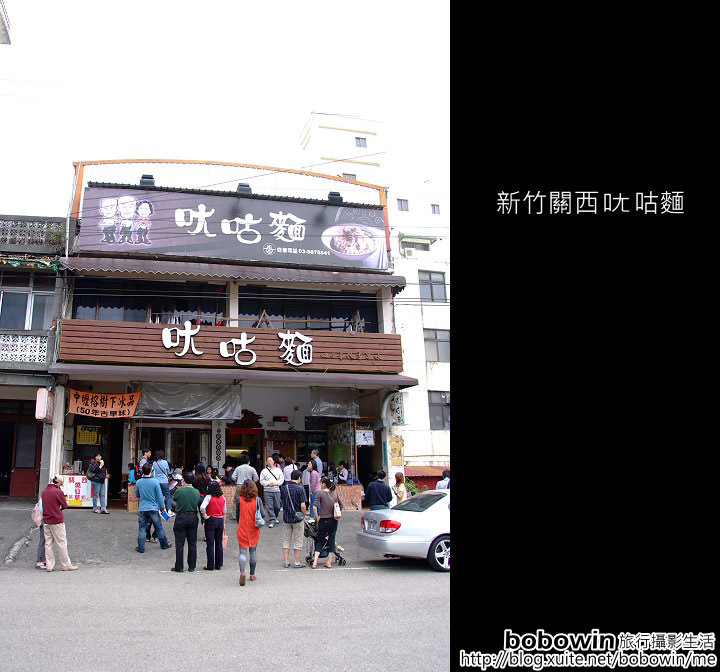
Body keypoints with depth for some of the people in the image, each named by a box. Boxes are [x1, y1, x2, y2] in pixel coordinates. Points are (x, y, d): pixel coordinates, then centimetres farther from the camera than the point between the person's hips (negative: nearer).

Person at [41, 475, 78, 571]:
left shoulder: (43, 492, 7)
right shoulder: (58, 492, -14)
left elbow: (42, 505, 13)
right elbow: (65, 506, -8)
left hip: (46, 521, 6)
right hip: (57, 521, -6)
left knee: (48, 543, 11)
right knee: (61, 543, 2)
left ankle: (49, 566, 14)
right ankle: (66, 565, 9)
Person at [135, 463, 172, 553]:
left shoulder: (139, 482, -4)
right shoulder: (155, 481, -12)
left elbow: (137, 495, 11)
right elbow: (159, 496, -7)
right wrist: (163, 507, 3)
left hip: (142, 509, 2)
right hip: (153, 508, -1)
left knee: (141, 528, 8)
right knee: (159, 527, 10)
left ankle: (141, 547, 9)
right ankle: (164, 544, 24)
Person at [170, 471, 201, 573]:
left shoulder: (178, 491, -12)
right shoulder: (197, 492, -3)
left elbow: (174, 500, 7)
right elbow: (200, 505, 4)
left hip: (181, 518, -3)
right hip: (193, 518, 3)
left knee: (179, 543, 5)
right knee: (192, 543, 10)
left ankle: (179, 567, 10)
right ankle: (191, 566, 15)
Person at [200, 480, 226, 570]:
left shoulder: (209, 497, -11)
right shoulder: (222, 498, 5)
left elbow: (202, 507, -27)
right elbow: (224, 512, 10)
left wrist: (205, 516, -12)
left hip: (211, 520, -5)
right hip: (220, 520, 5)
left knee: (210, 544, 3)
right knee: (219, 543, 11)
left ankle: (210, 565, 7)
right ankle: (219, 564, 16)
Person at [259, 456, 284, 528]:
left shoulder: (278, 470, 11)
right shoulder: (264, 471, 7)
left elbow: (282, 479, 7)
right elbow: (262, 481, 4)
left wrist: (275, 483, -9)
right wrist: (268, 483, -12)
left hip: (276, 490, 1)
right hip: (267, 491, -1)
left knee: (277, 506, 4)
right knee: (269, 507, -7)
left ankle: (275, 517, 28)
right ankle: (272, 521, -3)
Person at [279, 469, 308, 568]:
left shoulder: (283, 488, 0)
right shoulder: (300, 489, -15)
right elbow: (303, 506, -18)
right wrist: (304, 515, -1)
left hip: (286, 518, 4)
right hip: (297, 518, -4)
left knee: (286, 540, 13)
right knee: (298, 541, 7)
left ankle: (286, 562, 15)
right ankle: (297, 562, 12)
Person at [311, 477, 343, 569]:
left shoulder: (320, 493, -8)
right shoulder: (334, 493, 4)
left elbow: (315, 507, -15)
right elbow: (341, 505, 10)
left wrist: (317, 517, -4)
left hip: (323, 520, -3)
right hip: (334, 520, 3)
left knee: (319, 541, 6)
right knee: (332, 540, 10)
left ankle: (315, 562, -1)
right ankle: (329, 562, 12)